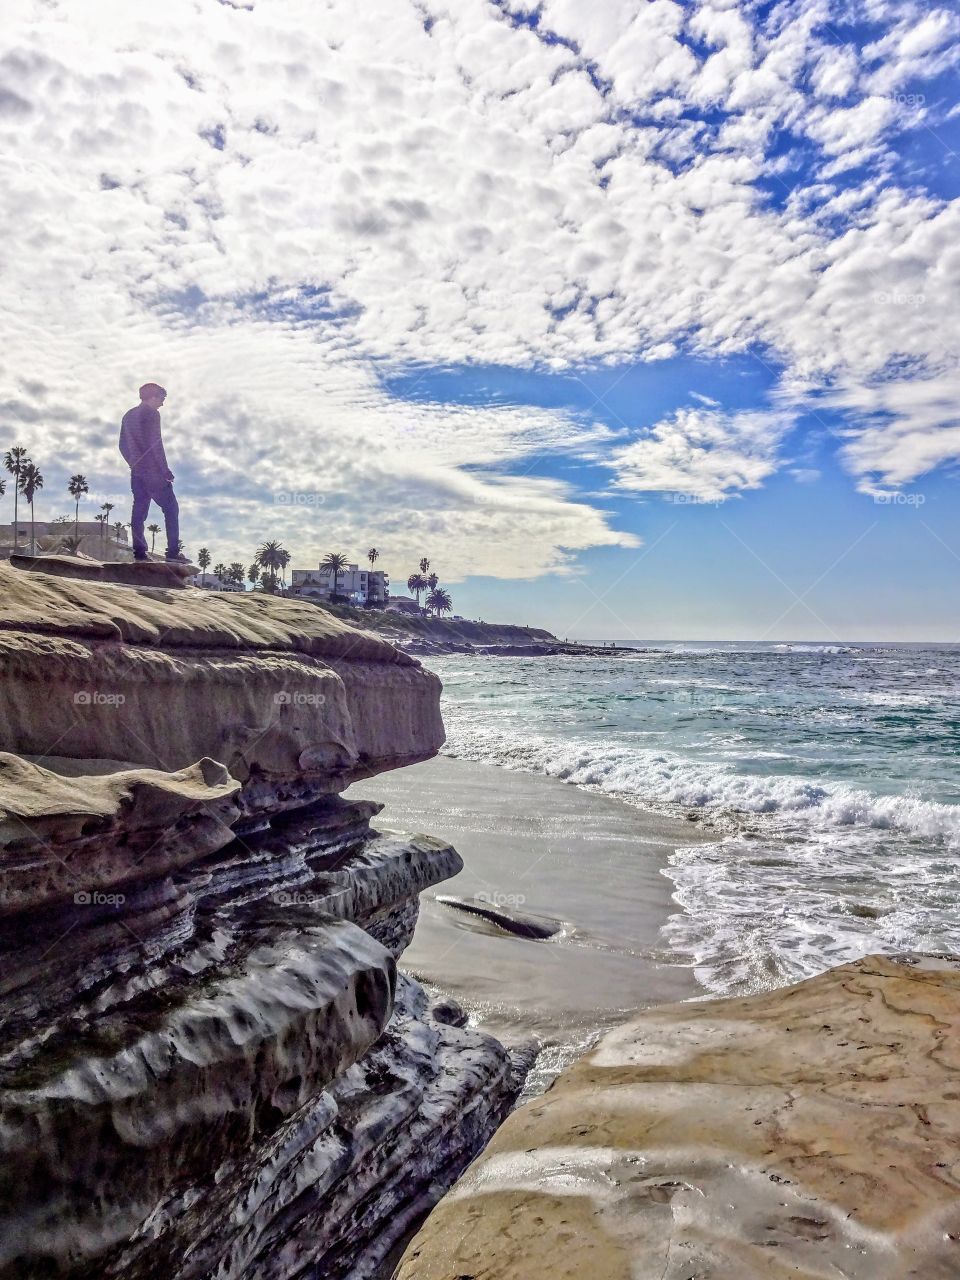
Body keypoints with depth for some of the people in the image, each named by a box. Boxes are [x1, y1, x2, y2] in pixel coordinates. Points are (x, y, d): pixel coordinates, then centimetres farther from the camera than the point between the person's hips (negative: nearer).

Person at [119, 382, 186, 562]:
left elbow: (123, 446, 19)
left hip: (136, 471, 8)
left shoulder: (128, 415, 17)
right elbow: (155, 444, -15)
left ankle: (139, 552, 1)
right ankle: (173, 551, -12)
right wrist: (165, 470, -13)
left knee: (139, 510, 6)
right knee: (171, 508, -4)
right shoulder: (152, 414, -7)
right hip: (153, 471, -8)